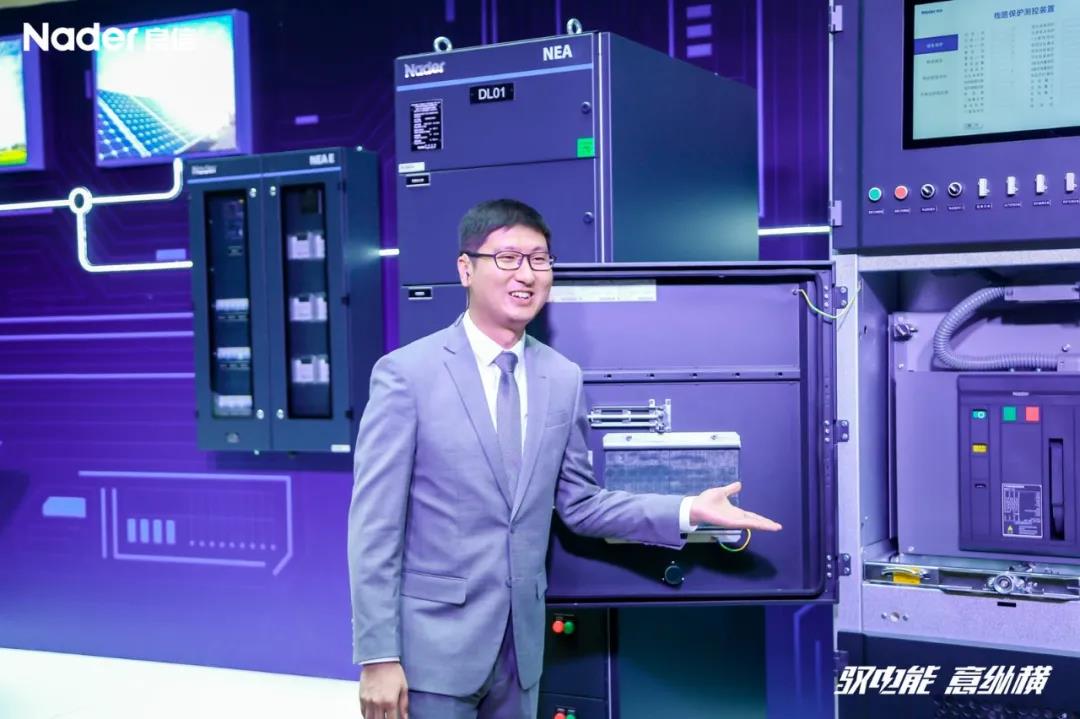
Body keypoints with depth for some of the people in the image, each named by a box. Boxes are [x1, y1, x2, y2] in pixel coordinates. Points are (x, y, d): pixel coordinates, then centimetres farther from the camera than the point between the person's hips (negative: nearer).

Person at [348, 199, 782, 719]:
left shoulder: (563, 378, 3)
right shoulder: (406, 373, -11)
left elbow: (577, 504, 8)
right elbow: (374, 524, -12)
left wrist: (688, 511, -3)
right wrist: (378, 656, -14)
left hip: (521, 642, 5)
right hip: (434, 642, -4)